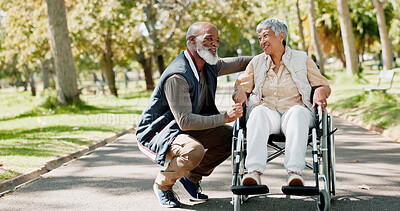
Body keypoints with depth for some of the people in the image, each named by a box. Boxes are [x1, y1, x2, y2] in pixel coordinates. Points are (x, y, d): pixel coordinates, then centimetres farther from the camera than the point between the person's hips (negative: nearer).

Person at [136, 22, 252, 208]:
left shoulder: (209, 66, 0)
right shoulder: (177, 76, -27)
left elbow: (239, 62, 19)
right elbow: (185, 121, -32)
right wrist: (224, 118, -34)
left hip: (184, 129, 9)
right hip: (155, 133, -9)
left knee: (230, 137, -5)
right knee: (194, 150, -36)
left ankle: (191, 178, 10)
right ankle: (162, 184, -5)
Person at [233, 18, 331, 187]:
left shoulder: (302, 59, 14)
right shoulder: (256, 62, 21)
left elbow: (323, 86, 12)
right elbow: (242, 85, 14)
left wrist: (320, 92, -13)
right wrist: (240, 91, -11)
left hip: (295, 110, -1)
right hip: (268, 111, 1)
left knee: (298, 112, -38)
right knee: (259, 112, -36)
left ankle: (294, 172, -49)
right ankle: (254, 172, -49)